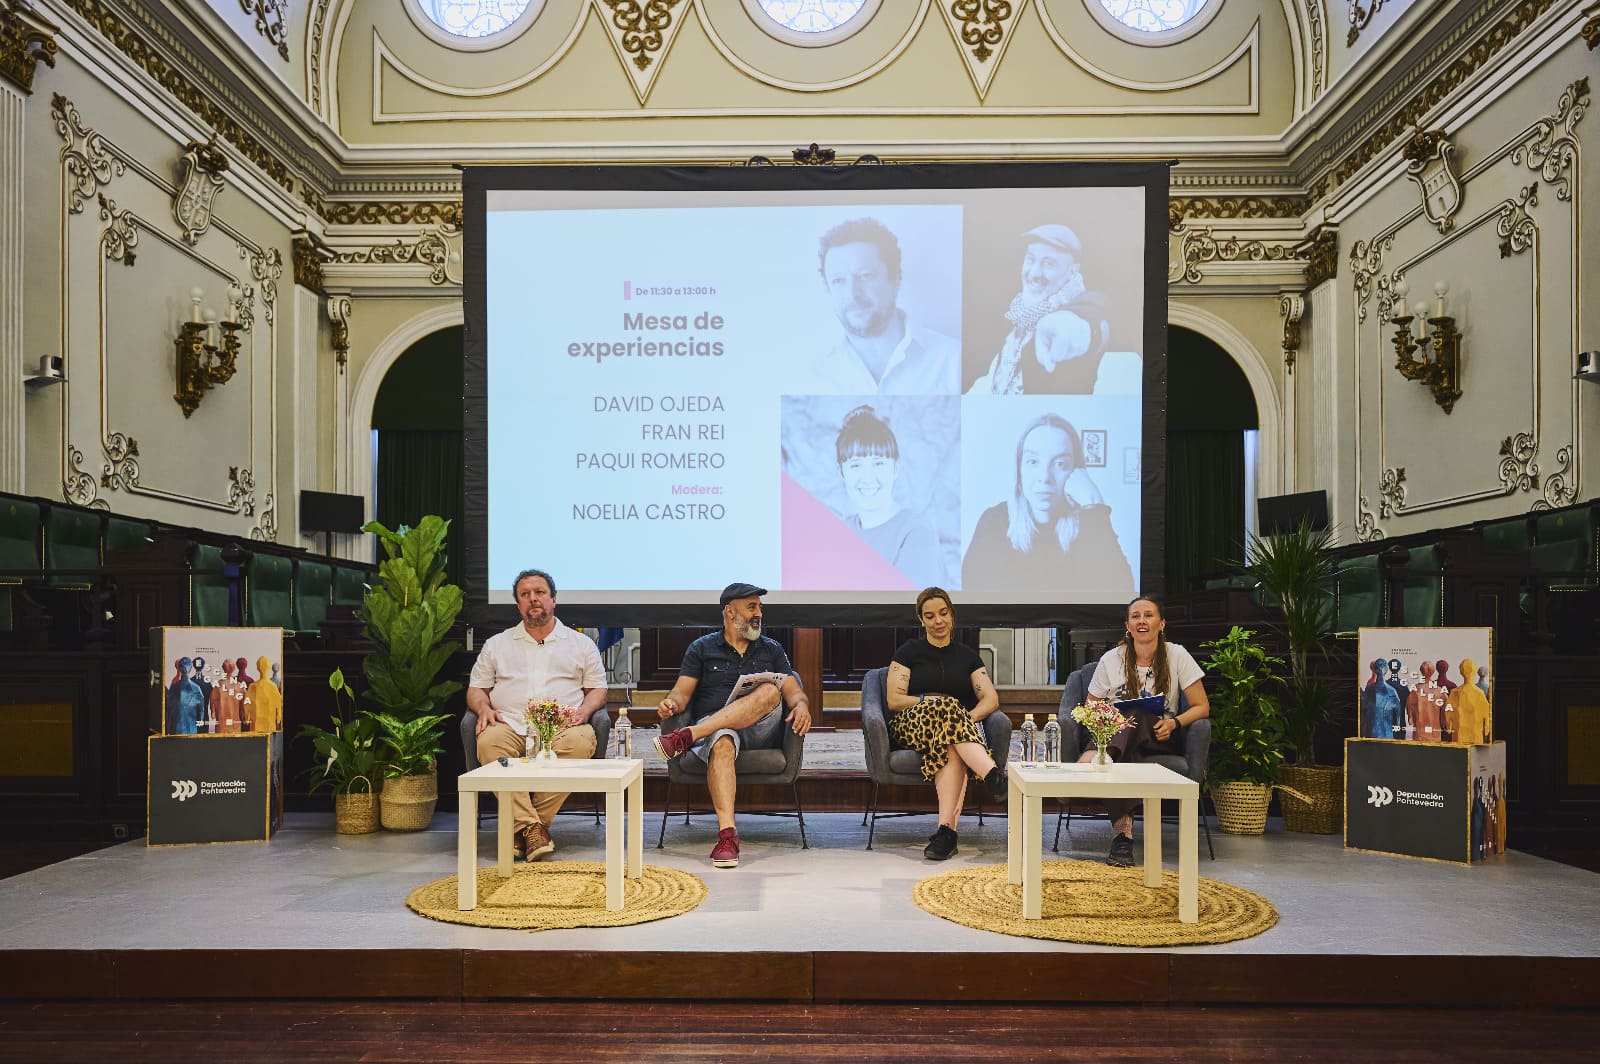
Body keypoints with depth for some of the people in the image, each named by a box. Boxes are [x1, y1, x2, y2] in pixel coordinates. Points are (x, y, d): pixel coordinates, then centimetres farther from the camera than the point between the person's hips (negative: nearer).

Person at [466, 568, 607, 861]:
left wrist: (584, 710, -4)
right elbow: (476, 688, 22)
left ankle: (521, 825, -26)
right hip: (511, 725, 1)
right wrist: (483, 708, -2)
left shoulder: (581, 643, 21)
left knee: (579, 742, -36)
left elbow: (597, 688, 18)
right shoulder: (497, 644, 24)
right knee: (489, 742, -34)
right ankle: (532, 827, -35)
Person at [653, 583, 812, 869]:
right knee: (722, 743, -39)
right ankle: (727, 835, -50)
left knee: (770, 690, -31)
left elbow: (793, 691, 12)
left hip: (761, 732, 2)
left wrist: (801, 705, -13)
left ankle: (685, 737, -38)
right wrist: (672, 702, -18)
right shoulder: (702, 648, 15)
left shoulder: (771, 650, 21)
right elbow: (683, 692, 7)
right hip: (712, 726, -1)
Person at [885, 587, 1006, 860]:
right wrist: (931, 701, -10)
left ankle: (946, 830, -49)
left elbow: (991, 699, 6)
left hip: (961, 723, 2)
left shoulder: (966, 656, 18)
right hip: (911, 726, -2)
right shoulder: (909, 651, 12)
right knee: (946, 707, -38)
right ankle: (994, 776, -54)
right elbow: (894, 701, 2)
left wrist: (966, 718, -13)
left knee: (952, 749, -38)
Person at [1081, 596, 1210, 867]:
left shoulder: (1177, 656, 1)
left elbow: (1202, 707, 0)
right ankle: (1123, 830, -35)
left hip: (1156, 737, -1)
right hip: (1116, 731, 1)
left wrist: (1174, 723, -20)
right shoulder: (1112, 659, 3)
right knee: (1125, 757, -36)